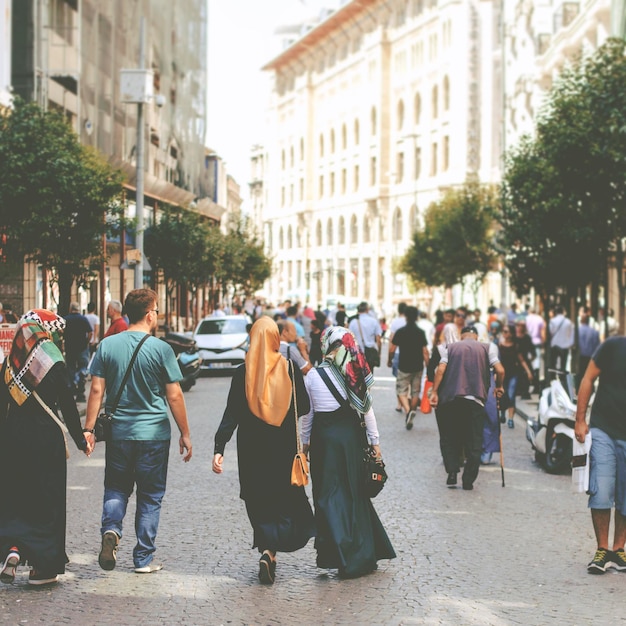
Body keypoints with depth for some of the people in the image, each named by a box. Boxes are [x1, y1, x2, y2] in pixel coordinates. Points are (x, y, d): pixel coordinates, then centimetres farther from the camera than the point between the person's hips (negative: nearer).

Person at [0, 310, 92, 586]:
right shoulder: (53, 363, -11)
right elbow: (68, 407, -9)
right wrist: (81, 441, 1)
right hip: (45, 437, -4)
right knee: (47, 500, 6)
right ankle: (43, 568, 10)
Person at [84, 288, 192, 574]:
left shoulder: (107, 345, -1)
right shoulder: (161, 349, -9)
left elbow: (97, 389, -2)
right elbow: (174, 395, -6)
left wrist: (89, 428, 4)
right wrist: (185, 433, 3)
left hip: (118, 433, 2)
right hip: (153, 433, -2)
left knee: (116, 487, 18)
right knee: (150, 497, 9)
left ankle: (111, 529, -9)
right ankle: (144, 558, 12)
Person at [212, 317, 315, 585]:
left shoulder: (242, 372, -7)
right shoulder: (290, 369, -6)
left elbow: (231, 414, -10)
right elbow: (303, 407, 1)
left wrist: (219, 449, -11)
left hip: (252, 447, 0)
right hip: (284, 447, 0)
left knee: (259, 502, 12)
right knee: (285, 497, 9)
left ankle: (267, 550, 4)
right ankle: (270, 550, -10)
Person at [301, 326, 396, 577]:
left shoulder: (312, 376, -5)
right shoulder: (355, 374, -4)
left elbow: (307, 413, 1)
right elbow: (367, 409, -3)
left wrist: (304, 441, 14)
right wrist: (375, 441, 5)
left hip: (322, 437, -1)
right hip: (350, 435, 2)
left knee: (328, 494, 4)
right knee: (353, 492, 13)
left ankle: (337, 554, -4)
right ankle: (363, 555, 18)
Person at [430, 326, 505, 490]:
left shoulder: (450, 347, 13)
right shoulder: (487, 348, 12)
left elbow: (441, 369, -2)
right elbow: (500, 370, 0)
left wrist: (434, 392, -3)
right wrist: (499, 387, 16)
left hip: (450, 398, 1)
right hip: (475, 400, -1)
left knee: (449, 439, 14)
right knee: (473, 442, 7)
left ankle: (452, 473, 1)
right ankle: (468, 481, 5)